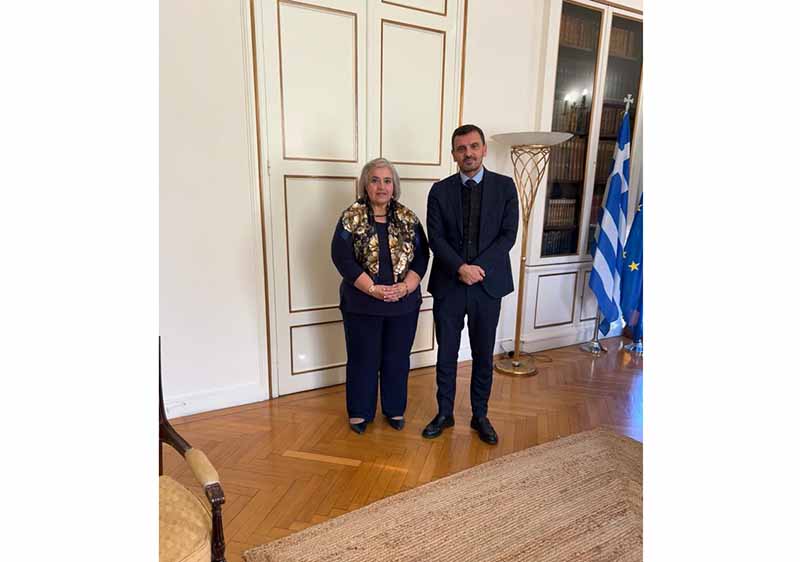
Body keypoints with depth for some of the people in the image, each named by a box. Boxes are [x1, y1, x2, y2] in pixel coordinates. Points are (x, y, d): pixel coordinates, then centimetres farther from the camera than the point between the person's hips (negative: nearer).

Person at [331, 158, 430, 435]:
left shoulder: (407, 218, 2)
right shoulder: (351, 217, -6)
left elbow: (421, 256, 0)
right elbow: (342, 258, -12)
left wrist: (405, 287, -15)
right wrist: (374, 289, -18)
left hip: (404, 304, 3)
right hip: (362, 304, -2)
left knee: (398, 359, 15)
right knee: (363, 360, 12)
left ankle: (394, 409, 35)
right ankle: (360, 412, 32)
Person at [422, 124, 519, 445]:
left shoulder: (504, 186, 2)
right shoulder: (440, 190, 2)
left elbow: (508, 234, -5)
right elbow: (436, 238, -4)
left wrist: (478, 267, -16)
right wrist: (460, 268, -19)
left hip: (488, 285, 0)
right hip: (448, 285, 1)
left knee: (483, 355, 12)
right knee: (446, 355, 10)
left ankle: (480, 416, 31)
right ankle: (444, 414, 29)